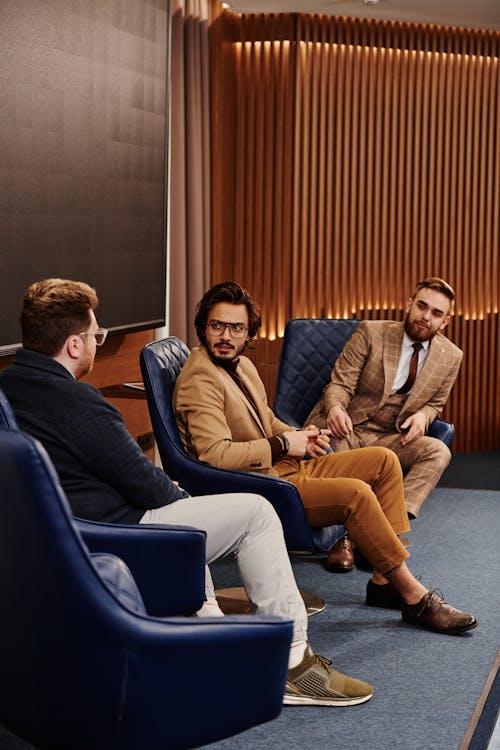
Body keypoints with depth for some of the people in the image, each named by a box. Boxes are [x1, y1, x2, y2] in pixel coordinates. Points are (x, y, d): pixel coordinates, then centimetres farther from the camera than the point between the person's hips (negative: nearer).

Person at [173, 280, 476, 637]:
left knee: (384, 460, 4)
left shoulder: (243, 365, 13)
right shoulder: (200, 380, -17)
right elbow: (215, 453, -28)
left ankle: (384, 581, 2)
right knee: (355, 491, -28)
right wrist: (282, 445, -18)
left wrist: (297, 436, 5)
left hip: (284, 467, 11)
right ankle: (415, 597, -16)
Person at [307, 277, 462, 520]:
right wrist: (335, 408, -30)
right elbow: (340, 383, -6)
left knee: (438, 451, -25)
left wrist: (422, 416, -8)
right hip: (346, 428, -3)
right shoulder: (371, 332, -6)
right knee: (328, 445, -37)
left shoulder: (451, 357, 4)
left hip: (390, 438, 3)